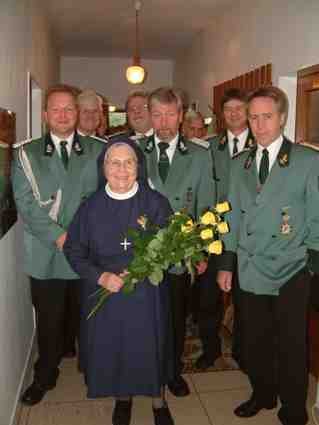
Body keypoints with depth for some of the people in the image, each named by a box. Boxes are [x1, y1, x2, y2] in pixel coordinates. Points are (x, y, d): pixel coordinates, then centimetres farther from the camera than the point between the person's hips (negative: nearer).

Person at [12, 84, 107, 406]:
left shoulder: (98, 150, 5)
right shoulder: (26, 154, 4)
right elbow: (26, 204, -5)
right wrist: (59, 236, -15)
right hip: (46, 255, 0)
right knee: (49, 320, 13)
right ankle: (45, 376, 35)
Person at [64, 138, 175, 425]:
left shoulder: (155, 203, -7)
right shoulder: (91, 207, -4)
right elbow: (74, 250, 0)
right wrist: (101, 276, -15)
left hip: (148, 293, -1)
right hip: (106, 292, 1)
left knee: (150, 346, 10)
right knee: (113, 347, 12)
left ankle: (158, 400, 39)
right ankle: (123, 397, 42)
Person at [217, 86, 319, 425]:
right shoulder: (238, 164, 8)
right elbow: (233, 217, 9)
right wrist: (226, 263, 7)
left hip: (291, 273, -3)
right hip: (250, 271, 4)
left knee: (292, 347, 9)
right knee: (254, 341, 16)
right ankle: (262, 394, 40)